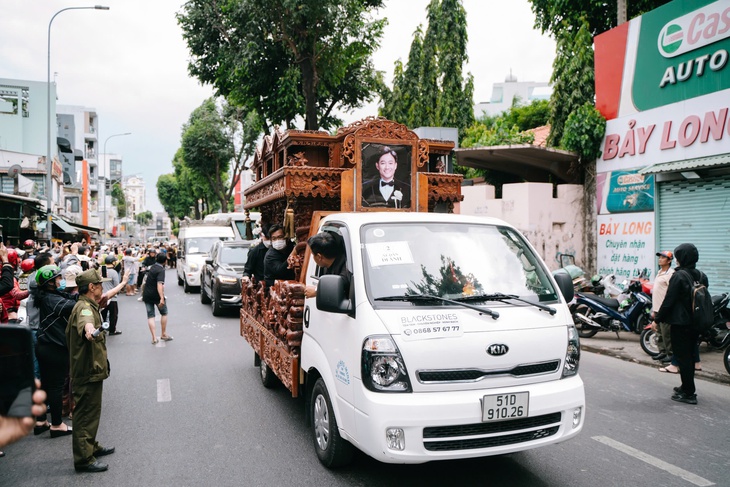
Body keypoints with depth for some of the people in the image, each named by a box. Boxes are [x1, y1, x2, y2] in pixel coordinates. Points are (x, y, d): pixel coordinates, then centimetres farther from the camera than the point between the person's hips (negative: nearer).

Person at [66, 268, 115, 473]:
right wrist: (89, 328, -69)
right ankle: (83, 458, 4)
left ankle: (91, 447, 35)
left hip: (91, 369, 11)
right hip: (88, 371, -11)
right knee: (86, 414, -3)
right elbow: (84, 321, -48)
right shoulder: (84, 307, -22)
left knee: (91, 410, 21)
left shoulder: (89, 306, 13)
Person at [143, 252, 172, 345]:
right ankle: (164, 334, 17)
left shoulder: (152, 267, 8)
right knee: (164, 313, 14)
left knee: (150, 316, 5)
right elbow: (159, 284, -30)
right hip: (156, 295, -6)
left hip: (147, 295, 6)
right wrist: (162, 298, -37)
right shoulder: (161, 270, -17)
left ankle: (154, 338, -3)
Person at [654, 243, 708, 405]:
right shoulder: (701, 276, 5)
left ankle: (689, 393, 2)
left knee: (682, 357, -1)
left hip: (680, 323, -8)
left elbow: (668, 301, -17)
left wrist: (658, 319, -7)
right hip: (696, 323, 8)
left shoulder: (679, 276, -17)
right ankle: (687, 387, 29)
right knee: (690, 355, 17)